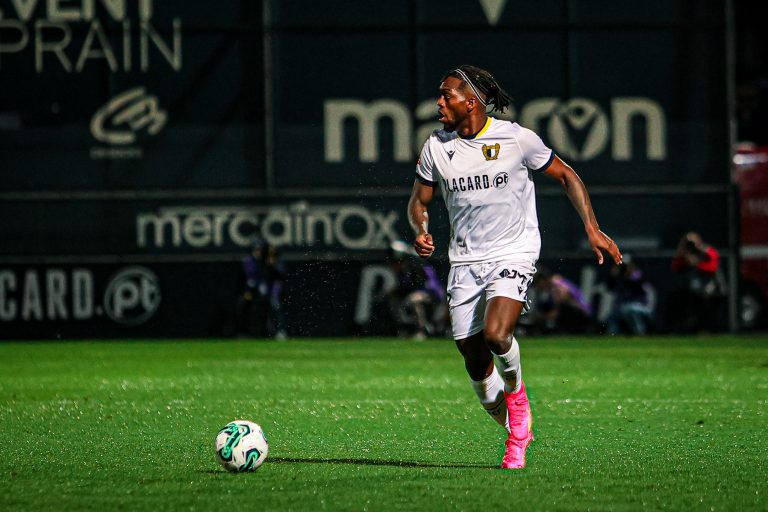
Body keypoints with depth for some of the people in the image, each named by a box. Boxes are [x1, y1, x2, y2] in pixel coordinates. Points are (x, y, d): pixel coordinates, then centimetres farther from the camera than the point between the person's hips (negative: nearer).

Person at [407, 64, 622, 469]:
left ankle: (516, 392, 5)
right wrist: (420, 232, -8)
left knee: (496, 334, -28)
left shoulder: (516, 138, -8)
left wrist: (592, 229, -4)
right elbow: (419, 200, 14)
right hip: (464, 264, 4)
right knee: (476, 366, 1)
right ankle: (515, 433, 23)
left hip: (513, 254, -4)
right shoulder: (436, 147, 1)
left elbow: (566, 176, 4)